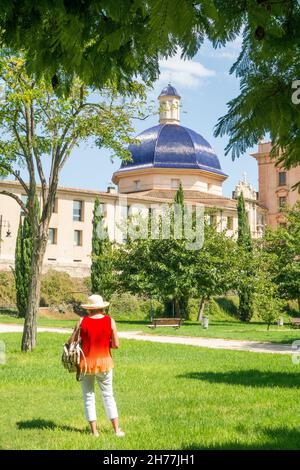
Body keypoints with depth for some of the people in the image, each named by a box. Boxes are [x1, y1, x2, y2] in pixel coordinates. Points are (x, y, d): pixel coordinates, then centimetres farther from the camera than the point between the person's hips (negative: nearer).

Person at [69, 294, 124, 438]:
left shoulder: (82, 321, -9)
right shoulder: (110, 321, -6)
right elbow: (116, 345, -4)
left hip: (86, 363, -1)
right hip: (104, 363, 1)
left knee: (88, 397, 11)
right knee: (108, 396, 14)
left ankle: (94, 431, 14)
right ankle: (117, 430, 16)